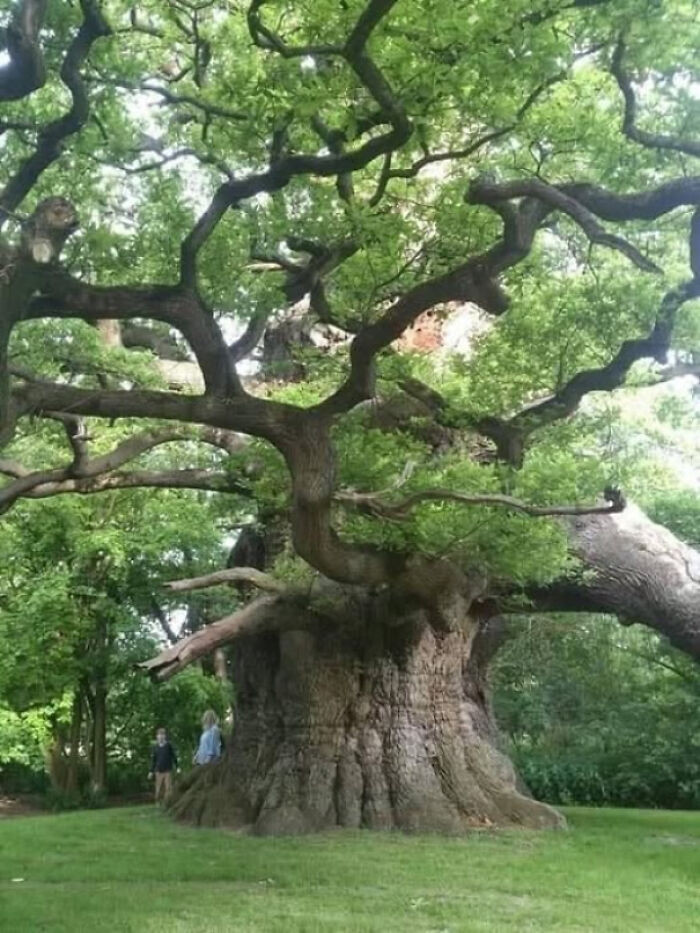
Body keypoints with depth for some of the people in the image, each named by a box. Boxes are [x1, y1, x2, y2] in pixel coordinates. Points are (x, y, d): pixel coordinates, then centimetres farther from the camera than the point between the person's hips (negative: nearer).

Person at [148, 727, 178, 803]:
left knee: (168, 787, -4)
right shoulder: (155, 747, 2)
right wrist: (151, 771, 7)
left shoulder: (169, 745, -2)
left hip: (168, 770, -1)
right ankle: (157, 803, 15)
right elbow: (153, 760, 7)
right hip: (158, 771, 1)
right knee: (159, 788, 3)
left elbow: (174, 757, 2)